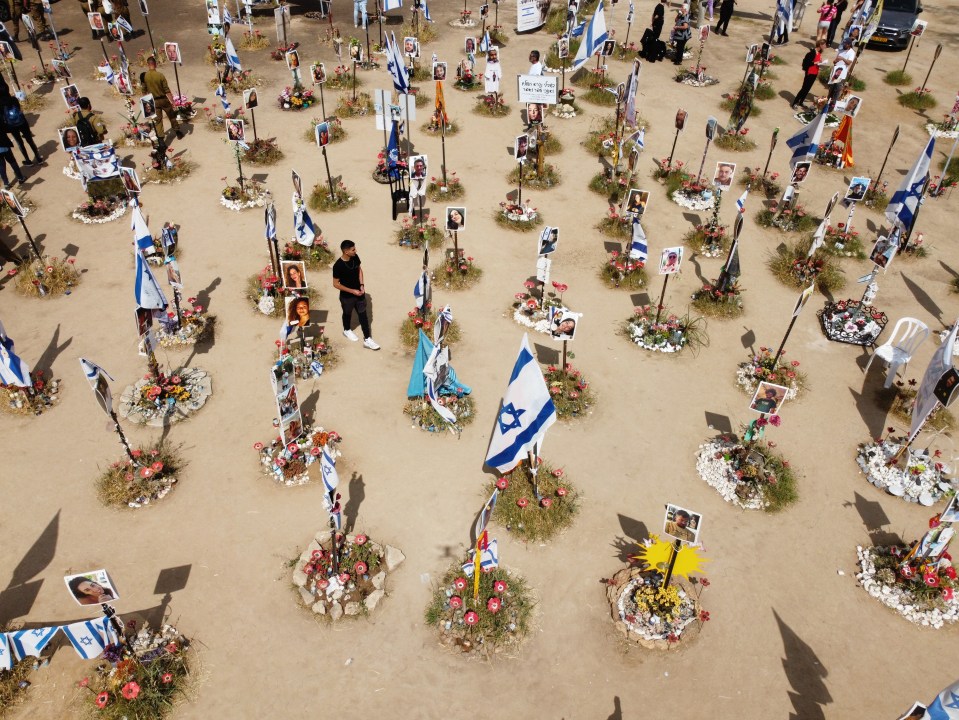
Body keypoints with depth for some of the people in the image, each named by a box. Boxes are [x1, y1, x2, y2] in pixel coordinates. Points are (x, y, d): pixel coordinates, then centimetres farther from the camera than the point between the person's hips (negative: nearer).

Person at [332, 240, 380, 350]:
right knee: (347, 314, 22)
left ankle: (367, 339, 21)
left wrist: (362, 285, -5)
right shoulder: (338, 265, -29)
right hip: (347, 296, -5)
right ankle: (347, 331, 50)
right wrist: (352, 291, -20)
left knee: (363, 315, 11)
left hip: (359, 292, 5)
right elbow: (336, 284, -21)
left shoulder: (355, 257, -13)